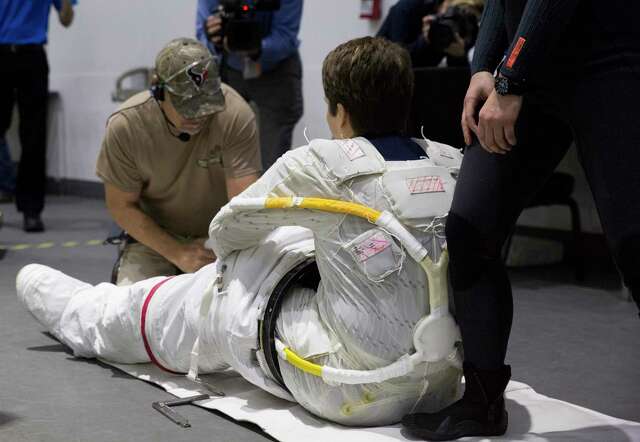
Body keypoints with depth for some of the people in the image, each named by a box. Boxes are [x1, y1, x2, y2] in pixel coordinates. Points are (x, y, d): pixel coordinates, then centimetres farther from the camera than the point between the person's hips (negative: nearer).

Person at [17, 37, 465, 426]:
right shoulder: (457, 166, 0)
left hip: (357, 395, -5)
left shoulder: (324, 165, -13)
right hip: (444, 385, 6)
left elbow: (226, 231, 4)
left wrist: (230, 250, 28)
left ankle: (88, 313, 44)